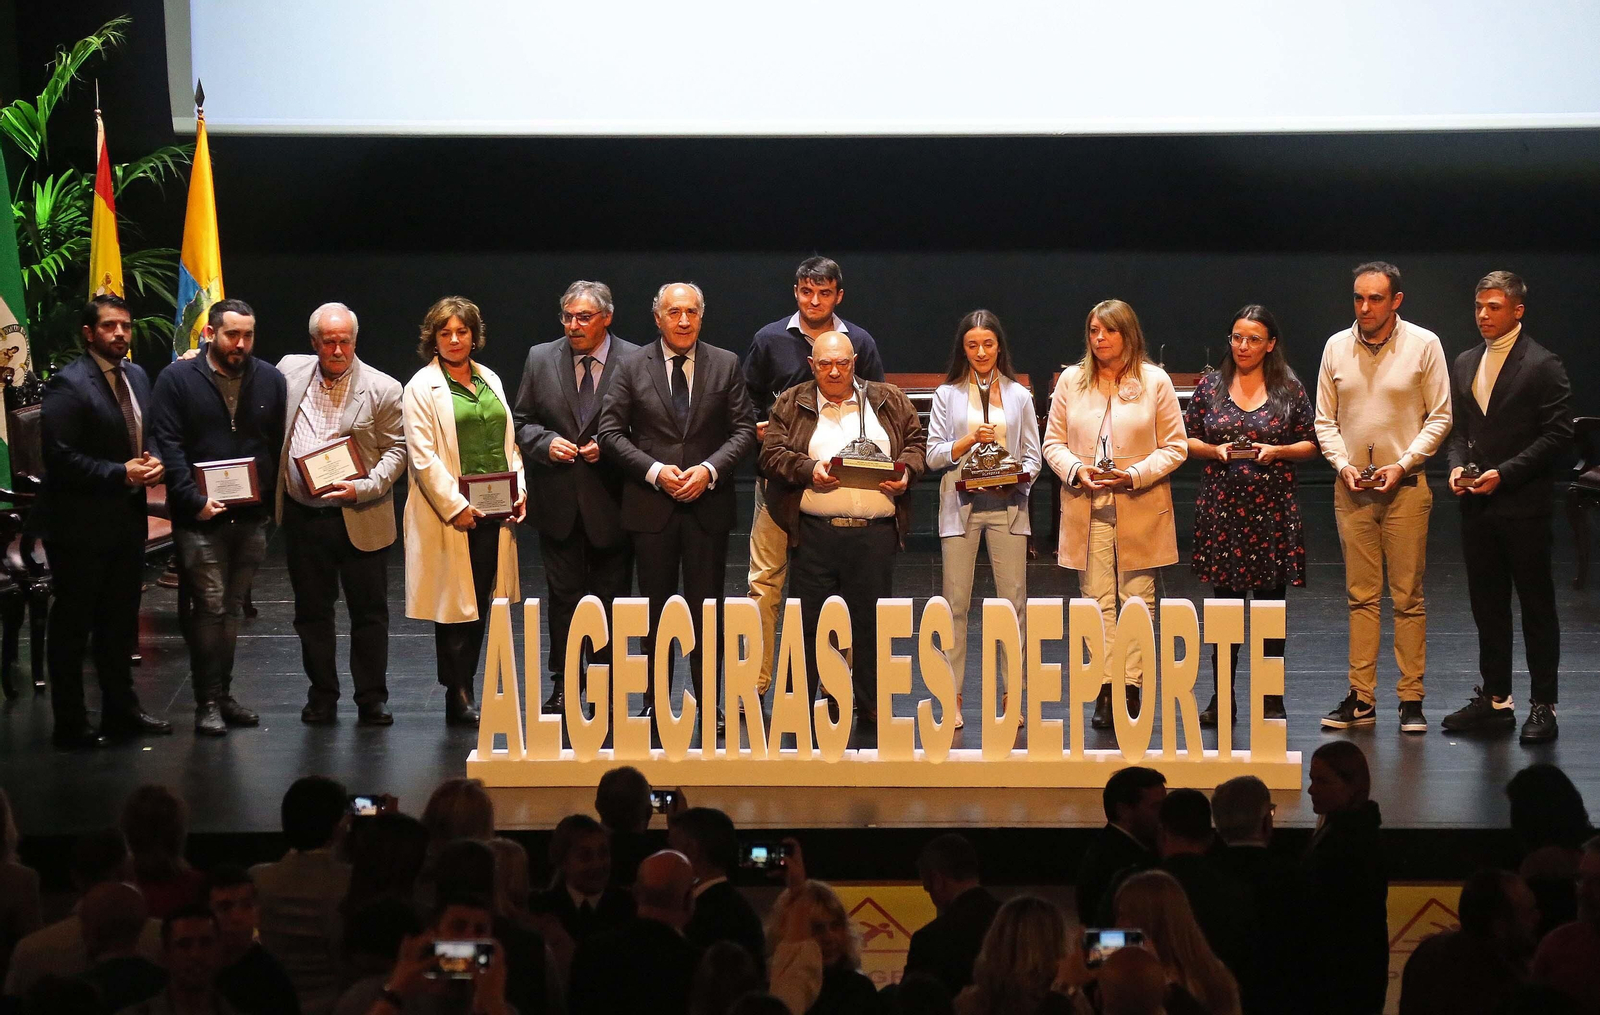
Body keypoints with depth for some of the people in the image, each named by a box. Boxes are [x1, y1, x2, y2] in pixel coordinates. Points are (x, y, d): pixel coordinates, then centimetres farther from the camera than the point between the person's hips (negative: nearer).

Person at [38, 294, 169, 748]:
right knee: (72, 626, 2)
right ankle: (70, 725, 9)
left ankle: (121, 710, 29)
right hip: (80, 523, -8)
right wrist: (120, 473, -20)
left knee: (120, 622, 18)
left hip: (127, 519, 8)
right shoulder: (68, 384, -15)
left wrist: (152, 461, -2)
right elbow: (59, 456, -20)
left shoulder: (136, 377, 10)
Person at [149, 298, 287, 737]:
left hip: (251, 518, 4)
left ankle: (223, 695, 19)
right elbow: (167, 445, -8)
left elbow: (280, 445, 7)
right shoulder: (178, 379, -3)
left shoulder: (270, 380, 7)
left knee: (231, 609, 11)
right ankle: (208, 702, -1)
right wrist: (195, 500, -16)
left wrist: (273, 496, -3)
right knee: (210, 607, -6)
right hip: (200, 519, -4)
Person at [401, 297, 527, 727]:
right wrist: (454, 506, -14)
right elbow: (422, 455, -9)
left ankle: (466, 691, 14)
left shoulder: (490, 380, 15)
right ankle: (458, 699, 2)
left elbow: (509, 442, 20)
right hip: (451, 515, -6)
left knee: (480, 605, 8)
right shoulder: (423, 387, -4)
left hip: (493, 512, 6)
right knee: (456, 607, -2)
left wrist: (519, 489, 5)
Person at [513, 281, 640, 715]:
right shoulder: (541, 359, 4)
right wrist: (546, 443, -8)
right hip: (558, 499, 2)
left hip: (610, 498, -2)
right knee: (563, 594, 7)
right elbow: (522, 421, 10)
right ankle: (564, 682, 17)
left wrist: (609, 447, -15)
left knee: (611, 595, 6)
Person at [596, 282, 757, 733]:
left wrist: (710, 469, -13)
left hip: (709, 503, 0)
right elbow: (611, 431, -1)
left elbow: (744, 428, 2)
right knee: (656, 608, 6)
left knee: (706, 607, 3)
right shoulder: (633, 367, 1)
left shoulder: (726, 365, 3)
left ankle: (709, 701, 9)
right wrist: (654, 470, -12)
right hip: (651, 505, 0)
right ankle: (657, 704, 14)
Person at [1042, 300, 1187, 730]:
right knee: (1097, 601, -1)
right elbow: (1053, 443, 11)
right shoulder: (1071, 380, 9)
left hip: (1140, 510, -2)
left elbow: (1176, 447, 1)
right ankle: (1105, 690, 0)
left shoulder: (1155, 381, 2)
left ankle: (1131, 688, 5)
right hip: (1086, 509, 2)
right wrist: (1077, 470, -10)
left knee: (1137, 600, 1)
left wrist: (1134, 475, -13)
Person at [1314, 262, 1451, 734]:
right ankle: (1361, 698, 9)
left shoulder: (1424, 345, -1)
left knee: (1408, 597, -1)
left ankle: (1411, 700, 3)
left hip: (1405, 486, -3)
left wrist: (1403, 465, -10)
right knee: (1360, 596, 5)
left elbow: (1439, 417, 0)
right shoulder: (1336, 347, 7)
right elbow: (1324, 419, 11)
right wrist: (1342, 463, -5)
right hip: (1352, 488, 3)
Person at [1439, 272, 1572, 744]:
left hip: (1524, 504, -6)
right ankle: (1495, 700, 18)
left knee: (1537, 606, 0)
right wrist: (1457, 466, -1)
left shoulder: (1542, 365, -7)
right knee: (1487, 604, 10)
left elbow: (1558, 435, -10)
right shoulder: (1465, 364, 13)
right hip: (1477, 505, 6)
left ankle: (1543, 706, 5)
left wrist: (1504, 473, -16)